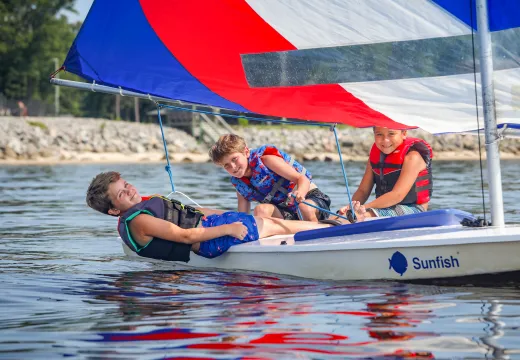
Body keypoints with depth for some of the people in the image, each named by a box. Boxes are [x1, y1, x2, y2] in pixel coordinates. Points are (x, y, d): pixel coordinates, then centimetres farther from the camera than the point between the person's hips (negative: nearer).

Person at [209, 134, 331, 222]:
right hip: (286, 213, 4)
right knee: (262, 210, -26)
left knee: (305, 208, -40)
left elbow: (302, 179, -21)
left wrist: (300, 193, -43)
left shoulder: (265, 159, -15)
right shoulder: (238, 183, 3)